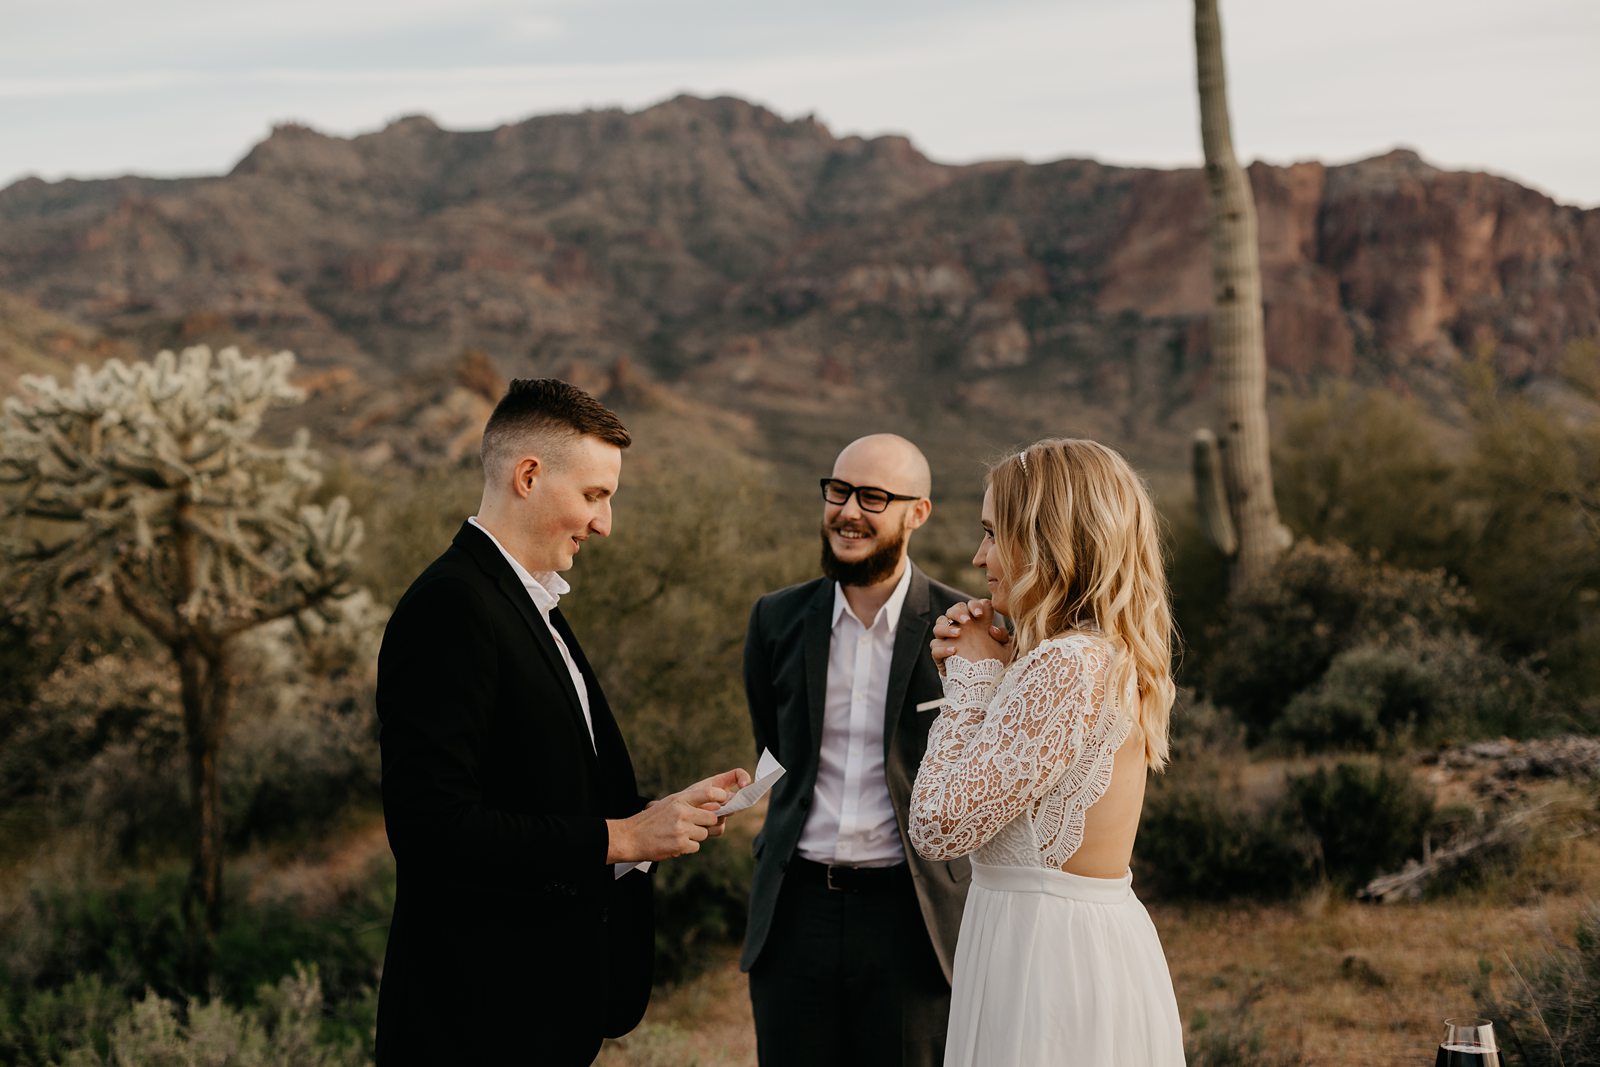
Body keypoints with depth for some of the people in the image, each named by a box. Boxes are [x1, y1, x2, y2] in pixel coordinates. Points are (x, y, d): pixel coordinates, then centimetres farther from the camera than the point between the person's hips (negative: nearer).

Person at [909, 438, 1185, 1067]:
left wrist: (973, 680, -9)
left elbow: (938, 826, -19)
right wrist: (976, 672, 5)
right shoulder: (1114, 656, 9)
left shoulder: (1065, 667, -20)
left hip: (1047, 955, -9)